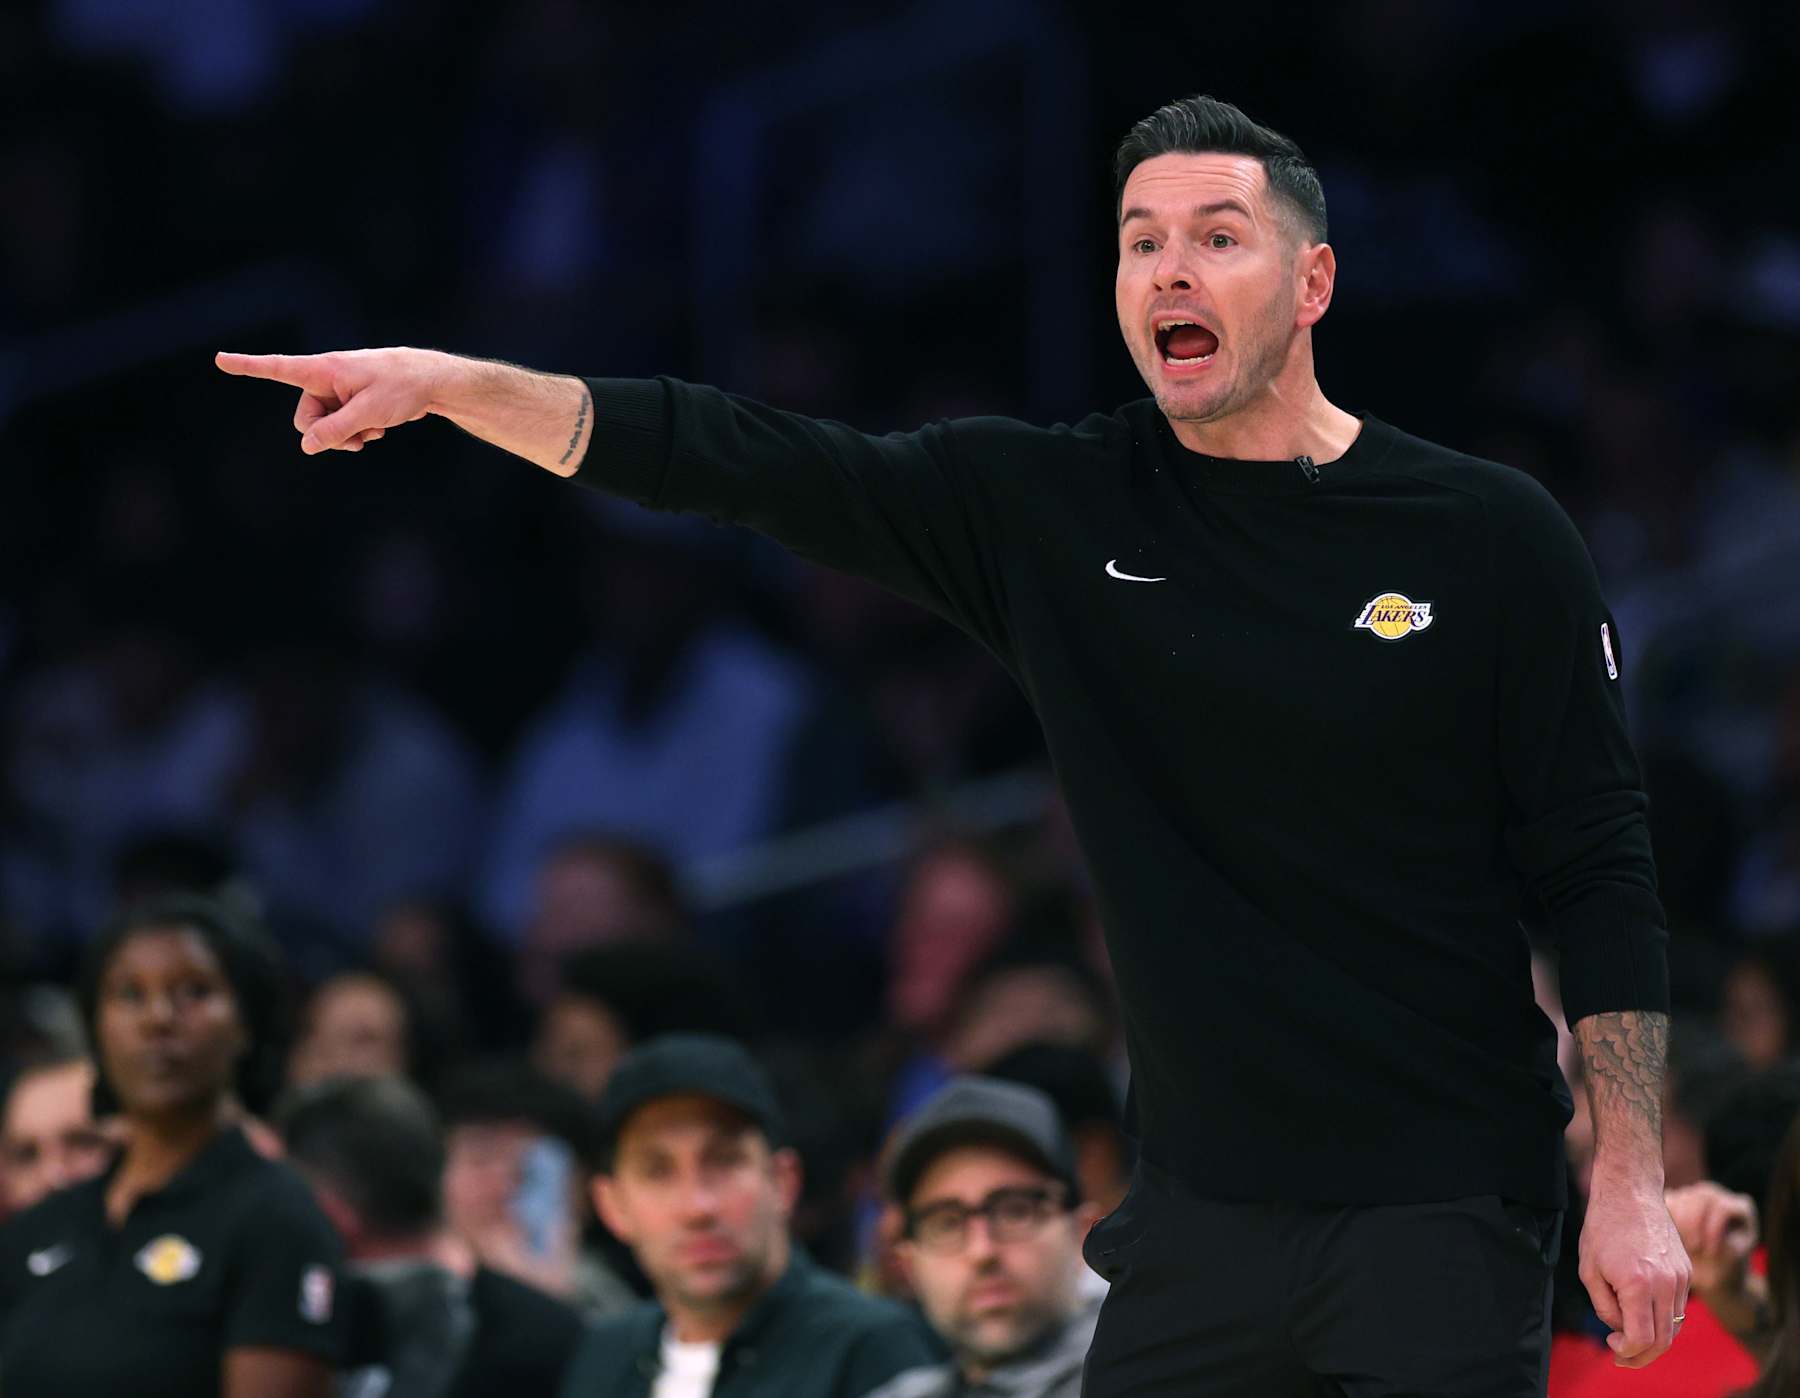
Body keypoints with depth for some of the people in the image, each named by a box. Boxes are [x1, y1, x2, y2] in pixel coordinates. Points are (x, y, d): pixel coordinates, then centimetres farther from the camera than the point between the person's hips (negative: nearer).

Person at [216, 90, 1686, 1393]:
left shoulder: (1489, 538, -4)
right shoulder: (1055, 512, 4)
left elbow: (1599, 871, -2)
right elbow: (742, 461, -1)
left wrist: (1632, 1182, -8)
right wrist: (448, 384, -10)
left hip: (1444, 1208, -3)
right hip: (1204, 1209, 3)